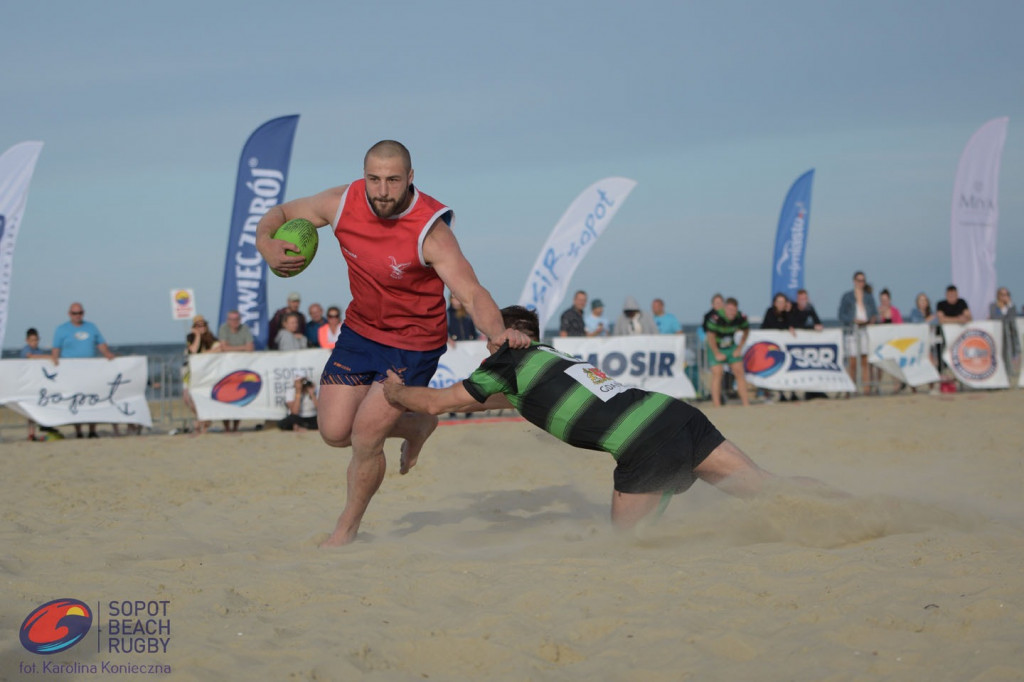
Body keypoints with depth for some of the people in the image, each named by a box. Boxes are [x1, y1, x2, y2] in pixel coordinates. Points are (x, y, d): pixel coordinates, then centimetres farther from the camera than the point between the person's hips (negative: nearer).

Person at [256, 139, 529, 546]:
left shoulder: (431, 232, -29)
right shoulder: (343, 203, -15)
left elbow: (473, 295, -35)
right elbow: (281, 213, 0)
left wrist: (497, 332, -57)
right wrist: (265, 244, -24)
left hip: (413, 345, -5)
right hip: (360, 330, 5)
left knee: (365, 438, -9)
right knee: (334, 432, 4)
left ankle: (347, 529, 18)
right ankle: (418, 426, 33)